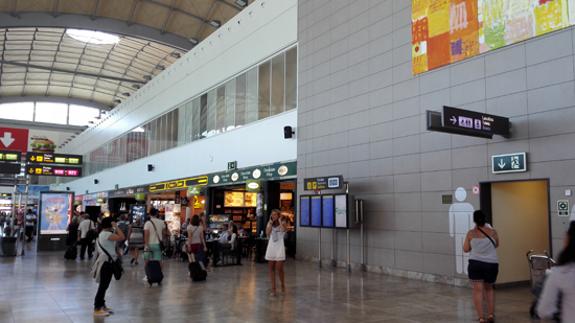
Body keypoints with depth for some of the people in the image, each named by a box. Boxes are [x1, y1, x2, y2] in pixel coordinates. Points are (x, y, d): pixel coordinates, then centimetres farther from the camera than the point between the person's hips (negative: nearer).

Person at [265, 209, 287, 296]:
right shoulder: (269, 223, 9)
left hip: (279, 247, -3)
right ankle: (273, 288, 11)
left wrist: (280, 221, -11)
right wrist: (271, 222, -6)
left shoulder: (282, 222, 1)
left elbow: (284, 229, -22)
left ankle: (282, 285, 17)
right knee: (271, 268, 4)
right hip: (271, 246, 4)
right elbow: (267, 233, -8)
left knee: (279, 268, -6)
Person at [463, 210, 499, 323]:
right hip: (492, 264, 2)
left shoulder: (471, 233, -3)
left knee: (478, 290, 0)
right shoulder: (492, 232, -1)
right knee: (489, 289, 22)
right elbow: (496, 245, 18)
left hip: (475, 263, -2)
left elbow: (465, 249, 4)